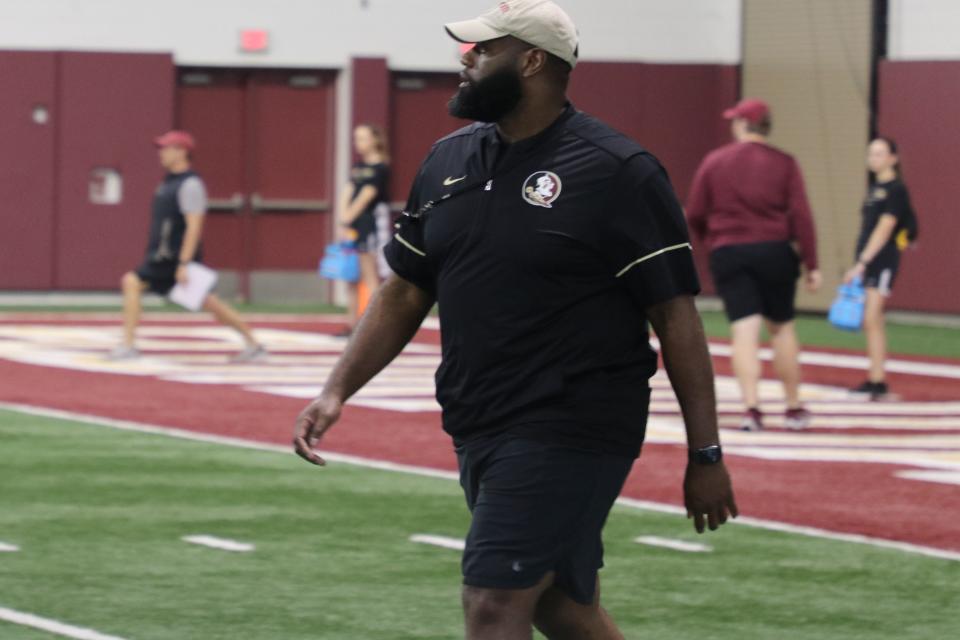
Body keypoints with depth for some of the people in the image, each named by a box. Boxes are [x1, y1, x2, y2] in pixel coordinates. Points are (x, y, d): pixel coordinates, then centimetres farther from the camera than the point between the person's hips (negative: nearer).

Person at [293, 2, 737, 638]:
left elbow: (676, 316, -10)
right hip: (479, 430, 7)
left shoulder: (619, 173, -10)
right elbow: (405, 294, 17)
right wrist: (337, 391, 6)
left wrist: (706, 454, -11)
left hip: (571, 432, -7)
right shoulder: (449, 161, 11)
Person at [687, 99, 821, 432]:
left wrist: (710, 238, 25)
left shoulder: (715, 161, 4)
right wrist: (811, 264, -3)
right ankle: (794, 408, 17)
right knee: (781, 327, 12)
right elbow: (801, 216, -6)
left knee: (745, 330, -5)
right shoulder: (784, 163, 2)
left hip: (728, 254, 0)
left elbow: (694, 215, 4)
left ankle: (751, 406, -19)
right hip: (775, 252, 0)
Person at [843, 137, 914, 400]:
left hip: (883, 260, -8)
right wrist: (858, 264, 16)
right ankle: (873, 380, 13)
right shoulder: (874, 188, 16)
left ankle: (878, 381, -15)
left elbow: (883, 229, -16)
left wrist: (862, 263, -21)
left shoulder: (895, 190, -9)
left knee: (872, 319, -14)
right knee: (871, 322, 9)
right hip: (866, 262, 8)